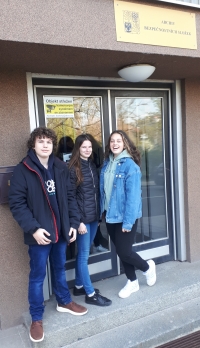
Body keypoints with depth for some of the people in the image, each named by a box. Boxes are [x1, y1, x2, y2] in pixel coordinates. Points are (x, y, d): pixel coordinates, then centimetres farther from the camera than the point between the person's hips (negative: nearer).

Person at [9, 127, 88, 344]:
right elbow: (16, 203, -13)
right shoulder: (23, 170, -10)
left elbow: (70, 197, 8)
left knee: (59, 269, 23)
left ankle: (64, 302, 44)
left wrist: (73, 223, 2)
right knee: (38, 275, 9)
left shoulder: (61, 168, 5)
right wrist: (33, 228, -20)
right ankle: (36, 318, 27)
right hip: (39, 233, -4)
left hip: (60, 230, 5)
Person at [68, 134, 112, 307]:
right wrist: (78, 221, -16)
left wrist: (99, 214, 11)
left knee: (83, 253, 17)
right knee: (84, 255, 3)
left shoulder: (92, 165, 10)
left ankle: (79, 286, 32)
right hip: (82, 218, -7)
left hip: (94, 216, 7)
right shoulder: (73, 168, -10)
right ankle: (90, 294, 14)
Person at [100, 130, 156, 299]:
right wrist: (103, 211, 6)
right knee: (120, 251, 15)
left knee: (124, 252, -1)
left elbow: (133, 195, -19)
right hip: (110, 216, 7)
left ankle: (147, 267, 30)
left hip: (125, 216, -6)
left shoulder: (130, 165, -16)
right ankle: (132, 282, 36)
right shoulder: (106, 163, 5)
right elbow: (103, 190, 8)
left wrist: (128, 221, -20)